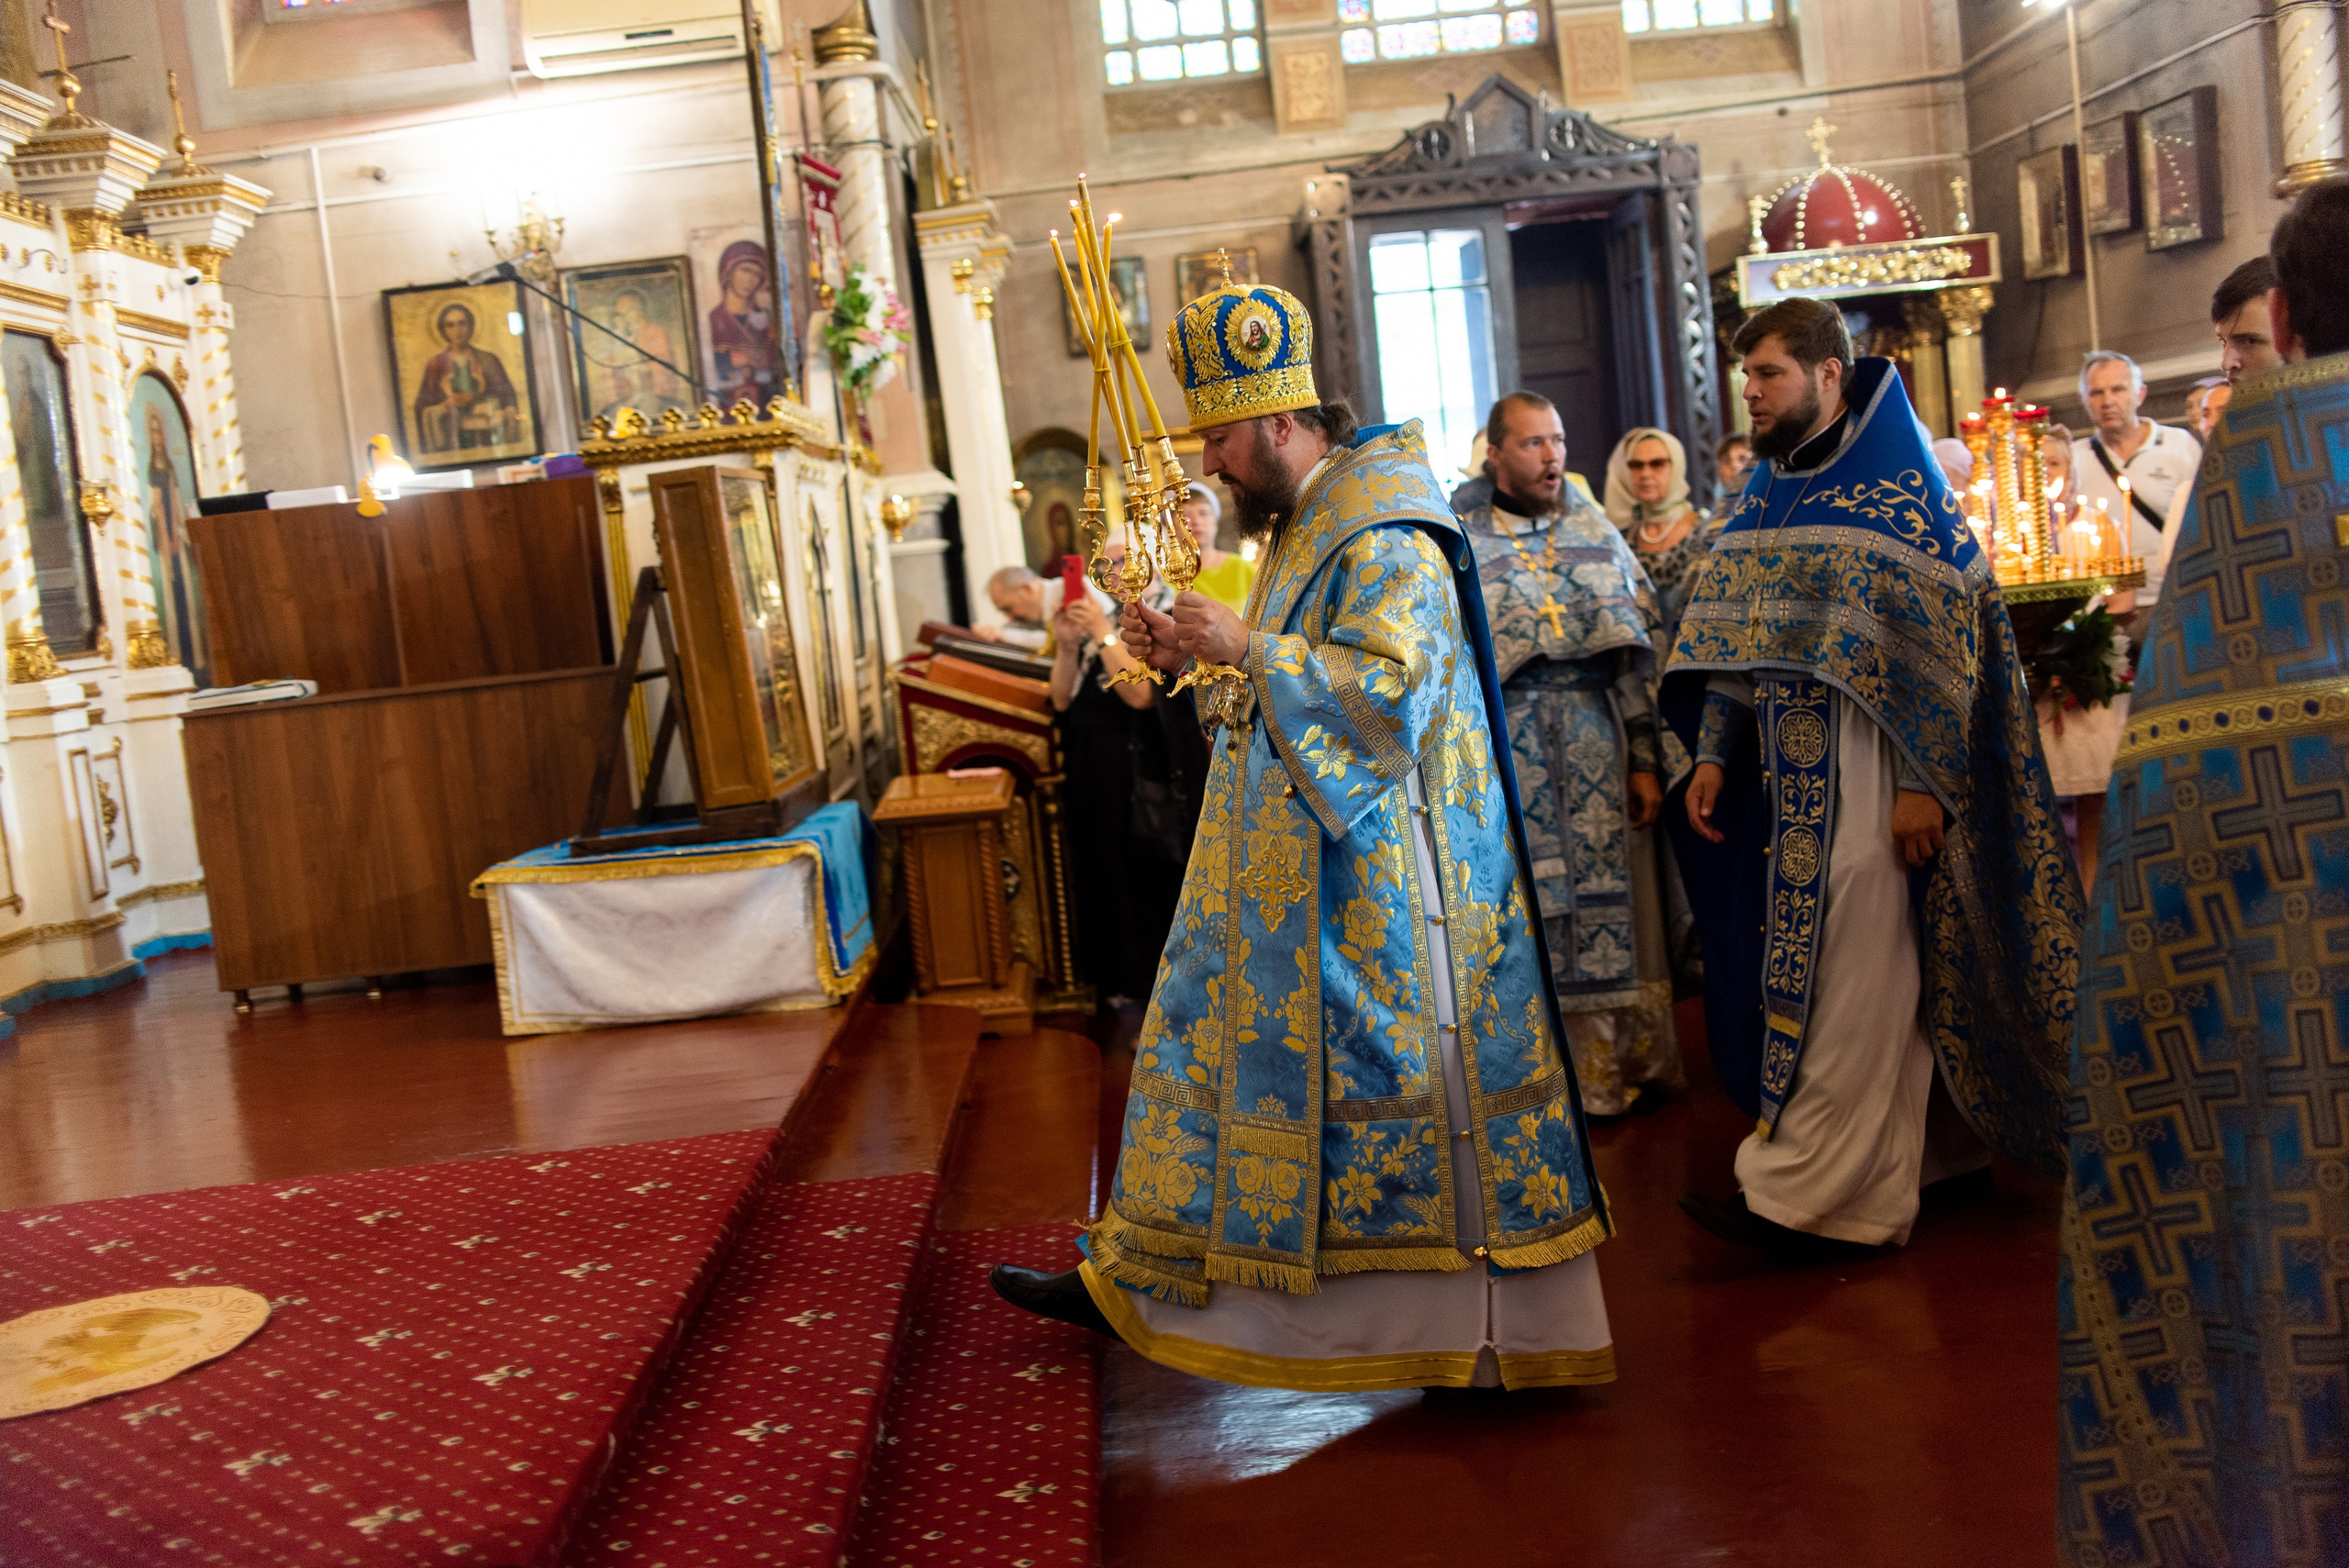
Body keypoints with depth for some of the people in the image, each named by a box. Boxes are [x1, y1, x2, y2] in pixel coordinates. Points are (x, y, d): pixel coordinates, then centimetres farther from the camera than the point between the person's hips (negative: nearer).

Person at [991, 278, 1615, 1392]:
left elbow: (1390, 690, -25)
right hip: (1294, 873, 10)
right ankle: (1142, 1274, 24)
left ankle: (1498, 1316, 13)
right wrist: (1196, 658, 7)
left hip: (1380, 874, -10)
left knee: (1412, 1068, -2)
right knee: (1221, 1039, 13)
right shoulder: (1302, 529, 15)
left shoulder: (1386, 539, -15)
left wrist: (1246, 649, -21)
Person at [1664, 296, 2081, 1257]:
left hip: (1872, 768, -7)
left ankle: (1797, 1192, -5)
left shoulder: (1897, 486, -7)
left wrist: (1922, 782, -18)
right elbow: (1731, 644, 15)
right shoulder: (1765, 497, 14)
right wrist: (1711, 754, 6)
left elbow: (1937, 642, -13)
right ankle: (1887, 1186, 21)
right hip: (1790, 773, 7)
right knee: (1886, 981, 12)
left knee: (1850, 980, -7)